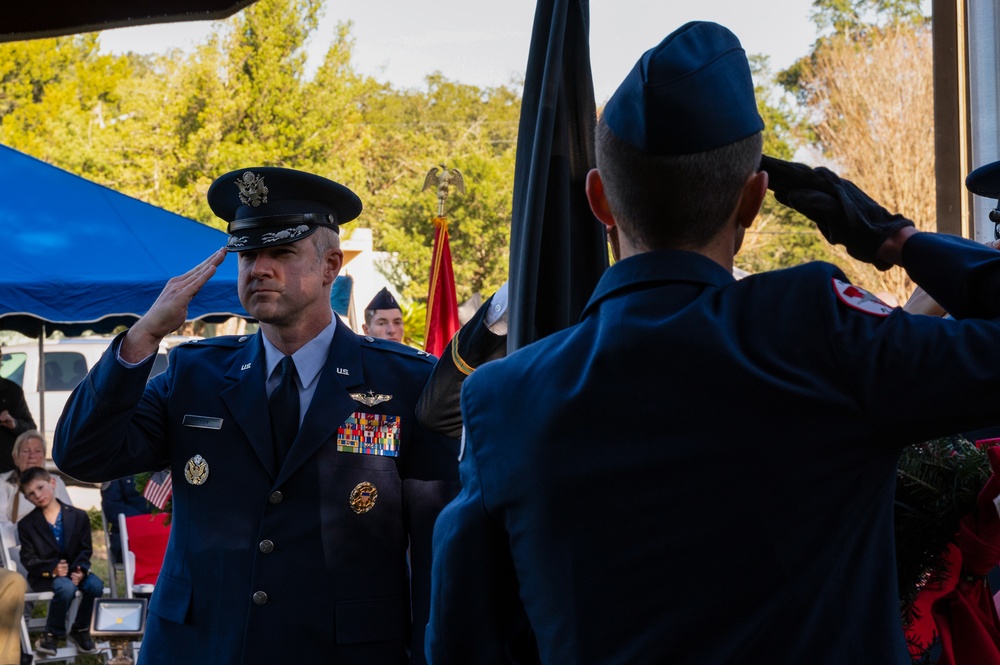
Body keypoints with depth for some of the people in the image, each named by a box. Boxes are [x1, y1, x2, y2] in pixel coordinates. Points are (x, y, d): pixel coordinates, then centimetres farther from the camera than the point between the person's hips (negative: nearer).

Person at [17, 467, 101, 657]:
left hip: (74, 571, 3)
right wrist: (52, 569, -22)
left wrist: (80, 570, -20)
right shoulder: (26, 524, 0)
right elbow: (28, 559, -4)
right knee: (66, 587, -35)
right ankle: (52, 634, -15)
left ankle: (80, 630, -6)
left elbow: (85, 550, 2)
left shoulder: (79, 516, 3)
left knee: (96, 584, -28)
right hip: (44, 576, -3)